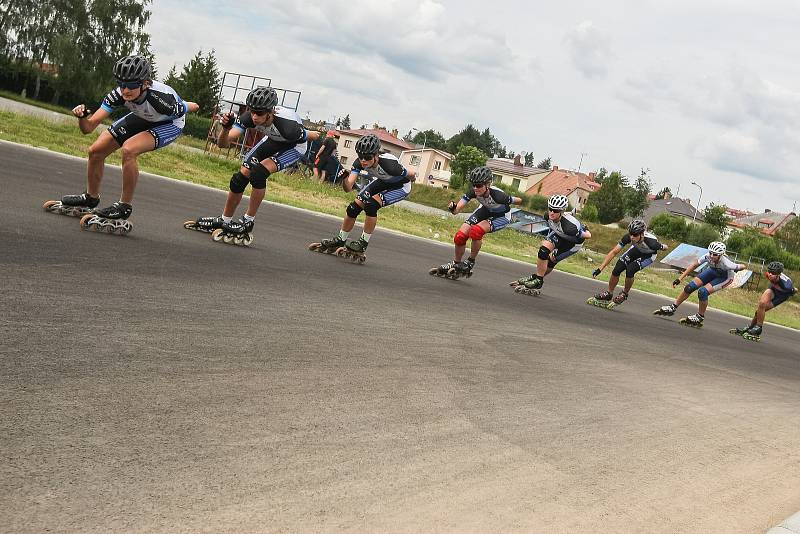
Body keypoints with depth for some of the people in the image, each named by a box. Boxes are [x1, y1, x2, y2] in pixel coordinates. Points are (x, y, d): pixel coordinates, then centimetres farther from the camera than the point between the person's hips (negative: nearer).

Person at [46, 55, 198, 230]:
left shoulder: (160, 97, -41)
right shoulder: (119, 94, -28)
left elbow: (186, 108, -17)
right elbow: (88, 128, -26)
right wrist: (82, 116, -47)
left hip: (170, 123, -6)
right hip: (142, 117, 6)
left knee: (128, 149, -32)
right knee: (96, 151, 0)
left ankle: (124, 207, -15)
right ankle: (90, 199, 26)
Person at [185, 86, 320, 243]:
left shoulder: (287, 125, -41)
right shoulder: (249, 117, -29)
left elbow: (312, 136, -20)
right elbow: (223, 144, -32)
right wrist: (226, 128, -51)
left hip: (294, 145, -5)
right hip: (273, 140, 5)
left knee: (258, 172, -26)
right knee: (242, 174, -2)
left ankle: (248, 222, -11)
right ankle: (223, 221, 18)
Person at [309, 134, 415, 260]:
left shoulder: (389, 164, -39)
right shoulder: (359, 163, -24)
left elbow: (411, 175, -21)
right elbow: (348, 188, -28)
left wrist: (413, 177, 1)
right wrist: (344, 178, -48)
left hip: (400, 186, -6)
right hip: (381, 182, 6)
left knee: (371, 204, -27)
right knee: (353, 208, -3)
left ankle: (363, 244, -12)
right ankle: (339, 241, 18)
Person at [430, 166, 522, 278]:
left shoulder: (498, 195, -39)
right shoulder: (473, 192, -27)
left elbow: (519, 201, -22)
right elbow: (457, 210, -29)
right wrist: (452, 208, -53)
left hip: (502, 215, -5)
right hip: (486, 210, 5)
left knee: (476, 231, -30)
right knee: (460, 236, -8)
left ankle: (470, 263, -9)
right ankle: (455, 264, 17)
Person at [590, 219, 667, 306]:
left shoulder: (651, 242, -42)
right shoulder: (628, 237, -32)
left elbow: (663, 247, -19)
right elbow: (614, 252, -27)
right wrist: (600, 269, -29)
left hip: (649, 255, -3)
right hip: (637, 249, 4)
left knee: (630, 269, -26)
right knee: (617, 269, -11)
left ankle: (624, 294, 0)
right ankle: (608, 294, 13)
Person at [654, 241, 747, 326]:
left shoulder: (725, 263, -40)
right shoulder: (708, 256, -30)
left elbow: (742, 267, -26)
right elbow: (694, 265, -20)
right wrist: (680, 278, -21)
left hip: (725, 277, -5)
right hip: (712, 270, 5)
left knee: (703, 291, -24)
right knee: (690, 287, -6)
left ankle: (700, 317, -4)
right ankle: (672, 308, 11)